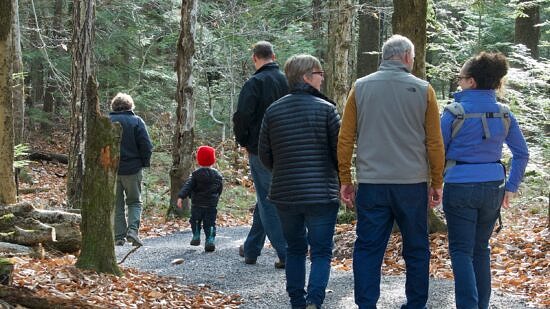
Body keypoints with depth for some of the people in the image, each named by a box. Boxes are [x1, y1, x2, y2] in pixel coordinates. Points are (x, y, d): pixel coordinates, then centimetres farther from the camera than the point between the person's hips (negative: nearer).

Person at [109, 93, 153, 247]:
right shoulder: (136, 121, -3)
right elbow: (146, 145, -7)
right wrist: (145, 163, 5)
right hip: (133, 169, -1)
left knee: (117, 204, 10)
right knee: (134, 202, 10)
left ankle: (119, 237, 6)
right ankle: (133, 230, -11)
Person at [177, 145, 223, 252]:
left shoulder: (196, 174, -6)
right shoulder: (217, 175, 3)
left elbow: (187, 186, -16)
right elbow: (220, 189, 13)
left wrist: (181, 197, -22)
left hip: (197, 204, -1)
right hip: (212, 204, 1)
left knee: (195, 220, 18)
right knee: (210, 223, 3)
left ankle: (196, 236, 18)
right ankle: (210, 240, -8)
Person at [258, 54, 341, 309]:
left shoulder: (273, 111, 4)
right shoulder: (326, 108, -8)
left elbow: (264, 155, 8)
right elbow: (340, 151, -6)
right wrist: (340, 178, 13)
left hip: (284, 193, 4)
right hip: (322, 193, -4)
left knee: (294, 249, 17)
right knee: (321, 252, 2)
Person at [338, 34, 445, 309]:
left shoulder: (360, 87, 4)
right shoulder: (423, 90, 1)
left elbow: (345, 139, 4)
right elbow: (435, 143, 2)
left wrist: (345, 180, 10)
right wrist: (437, 183, 10)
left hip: (371, 183, 1)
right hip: (413, 183, -1)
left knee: (368, 249, 4)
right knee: (416, 250, 10)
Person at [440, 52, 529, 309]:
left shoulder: (455, 112, -10)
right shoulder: (504, 114, 3)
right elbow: (522, 154, 7)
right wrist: (510, 187, 12)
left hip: (460, 188, -5)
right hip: (493, 187, 5)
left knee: (461, 251, 1)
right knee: (481, 249, 17)